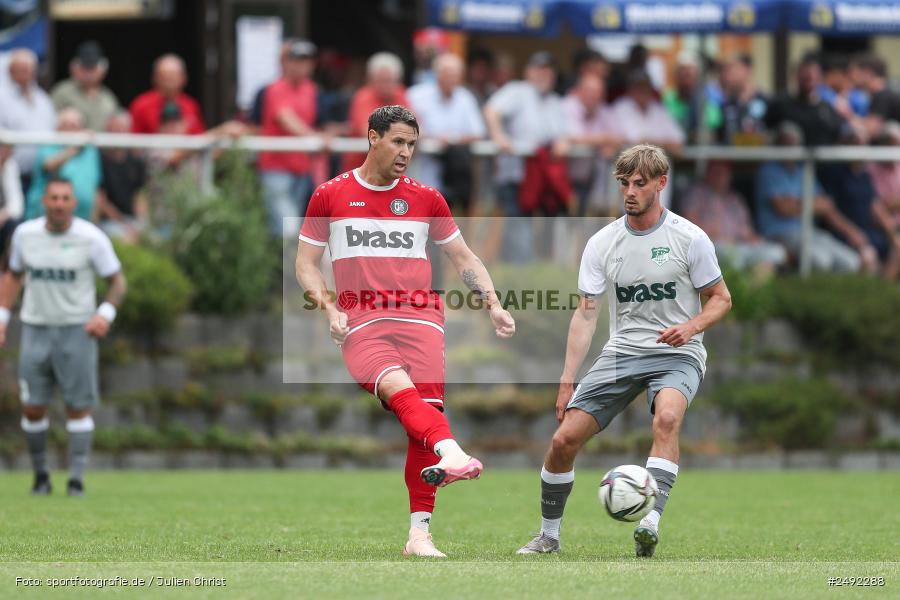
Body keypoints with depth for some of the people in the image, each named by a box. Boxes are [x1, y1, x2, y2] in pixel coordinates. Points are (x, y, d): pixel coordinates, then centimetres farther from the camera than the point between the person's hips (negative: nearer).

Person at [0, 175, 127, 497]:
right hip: (36, 327, 2)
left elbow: (117, 281, -2)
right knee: (32, 409, -1)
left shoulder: (91, 238, -8)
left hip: (77, 329, -2)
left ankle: (77, 479, 2)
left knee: (78, 408, -4)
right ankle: (40, 475, 16)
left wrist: (105, 313, -18)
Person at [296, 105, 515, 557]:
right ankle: (453, 454, -59)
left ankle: (419, 534, -11)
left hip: (420, 320, 3)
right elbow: (306, 266, 13)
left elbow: (465, 259, 23)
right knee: (400, 390, -32)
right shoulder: (329, 196, 11)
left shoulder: (425, 199, 16)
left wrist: (493, 305, 8)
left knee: (427, 410, -13)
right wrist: (330, 310, -4)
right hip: (361, 325, -3)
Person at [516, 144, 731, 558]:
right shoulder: (602, 243, 2)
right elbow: (586, 312, 3)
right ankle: (548, 536, 13)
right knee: (565, 438, -7)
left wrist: (692, 326, -19)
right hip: (621, 351, 3)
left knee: (667, 417, -36)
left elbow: (720, 299, 3)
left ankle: (650, 523, -43)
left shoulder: (689, 238, -5)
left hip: (676, 354, -3)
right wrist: (567, 380, -4)